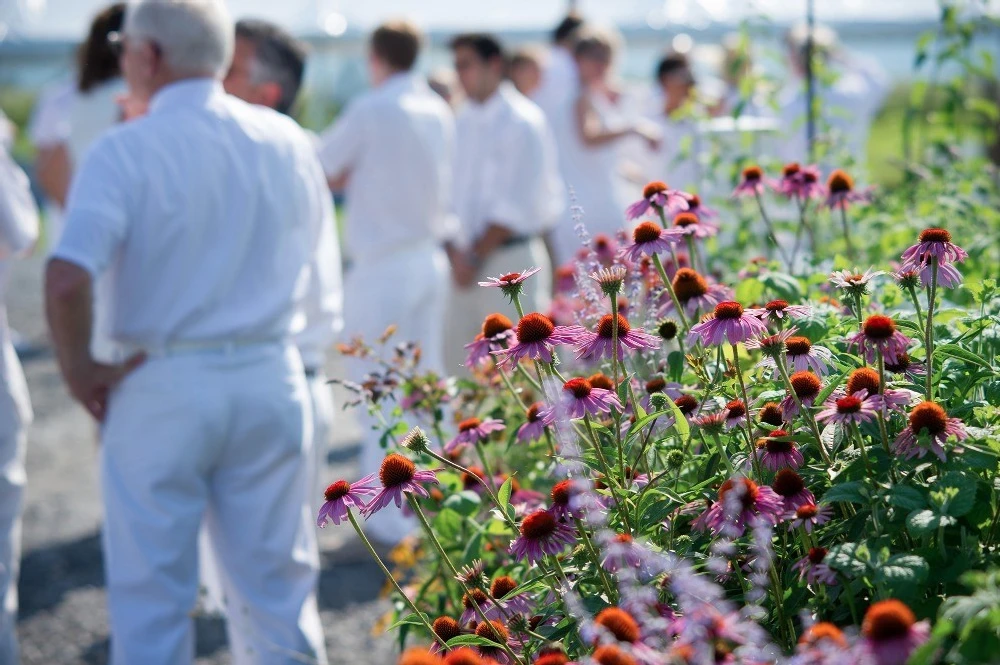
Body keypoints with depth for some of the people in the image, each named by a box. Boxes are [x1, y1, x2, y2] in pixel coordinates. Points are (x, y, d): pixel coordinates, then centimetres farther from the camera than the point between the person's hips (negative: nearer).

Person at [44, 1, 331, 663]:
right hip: (271, 377, 4)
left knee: (151, 592, 9)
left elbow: (68, 278, -24)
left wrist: (78, 368, -9)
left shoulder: (124, 150, -13)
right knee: (279, 580, 15)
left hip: (164, 387, -4)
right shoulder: (287, 141, 1)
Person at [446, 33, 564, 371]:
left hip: (510, 258, -7)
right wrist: (456, 253, -2)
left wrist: (476, 256, -13)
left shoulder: (523, 122, -8)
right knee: (460, 364, 7)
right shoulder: (461, 123, 13)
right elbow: (448, 193, 12)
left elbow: (518, 206, -13)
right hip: (466, 262, 7)